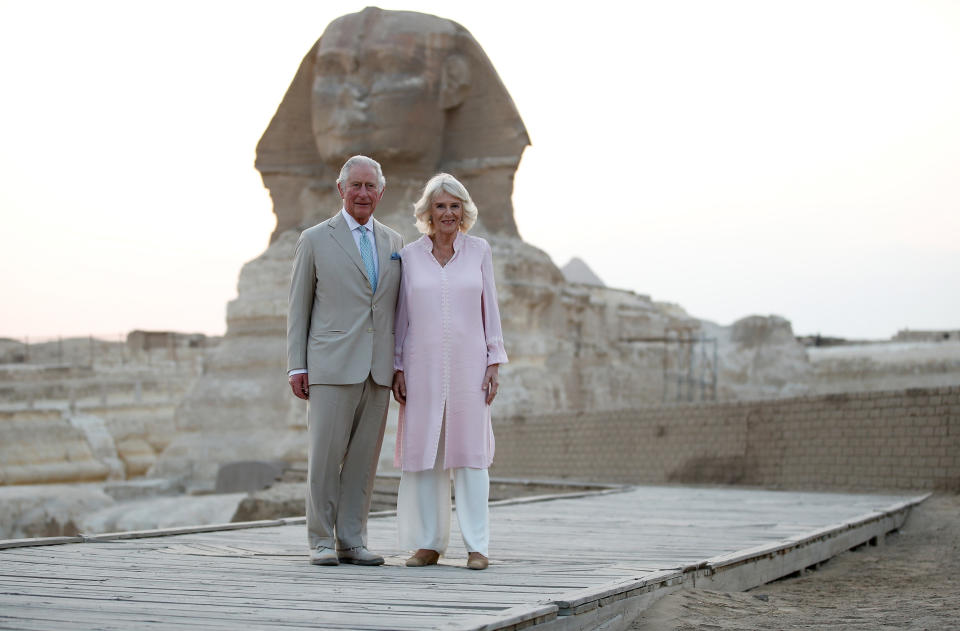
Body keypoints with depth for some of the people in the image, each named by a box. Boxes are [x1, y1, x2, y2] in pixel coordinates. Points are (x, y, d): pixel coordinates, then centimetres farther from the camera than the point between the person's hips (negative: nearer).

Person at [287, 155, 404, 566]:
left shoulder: (393, 242, 14)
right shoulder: (315, 240, 3)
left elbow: (398, 309, 15)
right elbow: (298, 308, 3)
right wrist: (297, 367, -3)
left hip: (378, 371, 4)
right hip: (332, 366, -4)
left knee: (363, 459, 5)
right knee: (325, 457, -3)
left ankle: (352, 542, 12)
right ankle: (321, 542, 6)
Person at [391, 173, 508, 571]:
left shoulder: (479, 251, 4)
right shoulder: (410, 256, 5)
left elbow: (489, 309, 5)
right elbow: (402, 315, 7)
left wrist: (494, 364, -2)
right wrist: (397, 368, 1)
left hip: (468, 365, -1)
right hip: (423, 367, 1)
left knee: (470, 452, -3)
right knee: (423, 451, 1)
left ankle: (477, 546, 1)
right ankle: (429, 543, 9)